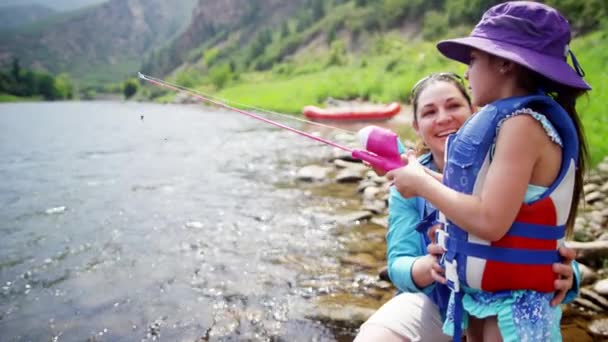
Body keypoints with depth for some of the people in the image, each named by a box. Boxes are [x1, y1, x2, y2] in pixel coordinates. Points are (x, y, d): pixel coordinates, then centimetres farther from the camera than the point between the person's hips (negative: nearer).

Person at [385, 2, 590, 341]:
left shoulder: (523, 123, -20)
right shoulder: (513, 119, 7)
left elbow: (490, 221, -27)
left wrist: (422, 183, -17)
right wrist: (423, 175, 5)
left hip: (513, 305, -8)